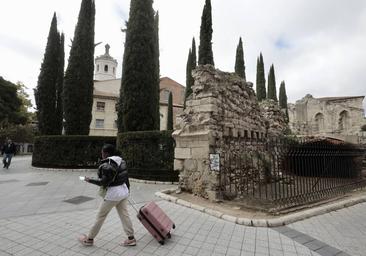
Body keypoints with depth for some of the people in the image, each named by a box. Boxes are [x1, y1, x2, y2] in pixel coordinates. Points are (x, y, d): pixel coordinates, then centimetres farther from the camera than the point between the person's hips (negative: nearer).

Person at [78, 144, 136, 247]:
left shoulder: (107, 165, -19)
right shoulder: (121, 161, 5)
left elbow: (104, 182, -18)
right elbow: (125, 176, 10)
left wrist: (90, 180, -5)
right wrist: (127, 189, 19)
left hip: (113, 192, -8)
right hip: (124, 190, 8)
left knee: (100, 216, 10)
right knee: (124, 214, 13)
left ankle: (89, 239, 27)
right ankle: (131, 238, 18)